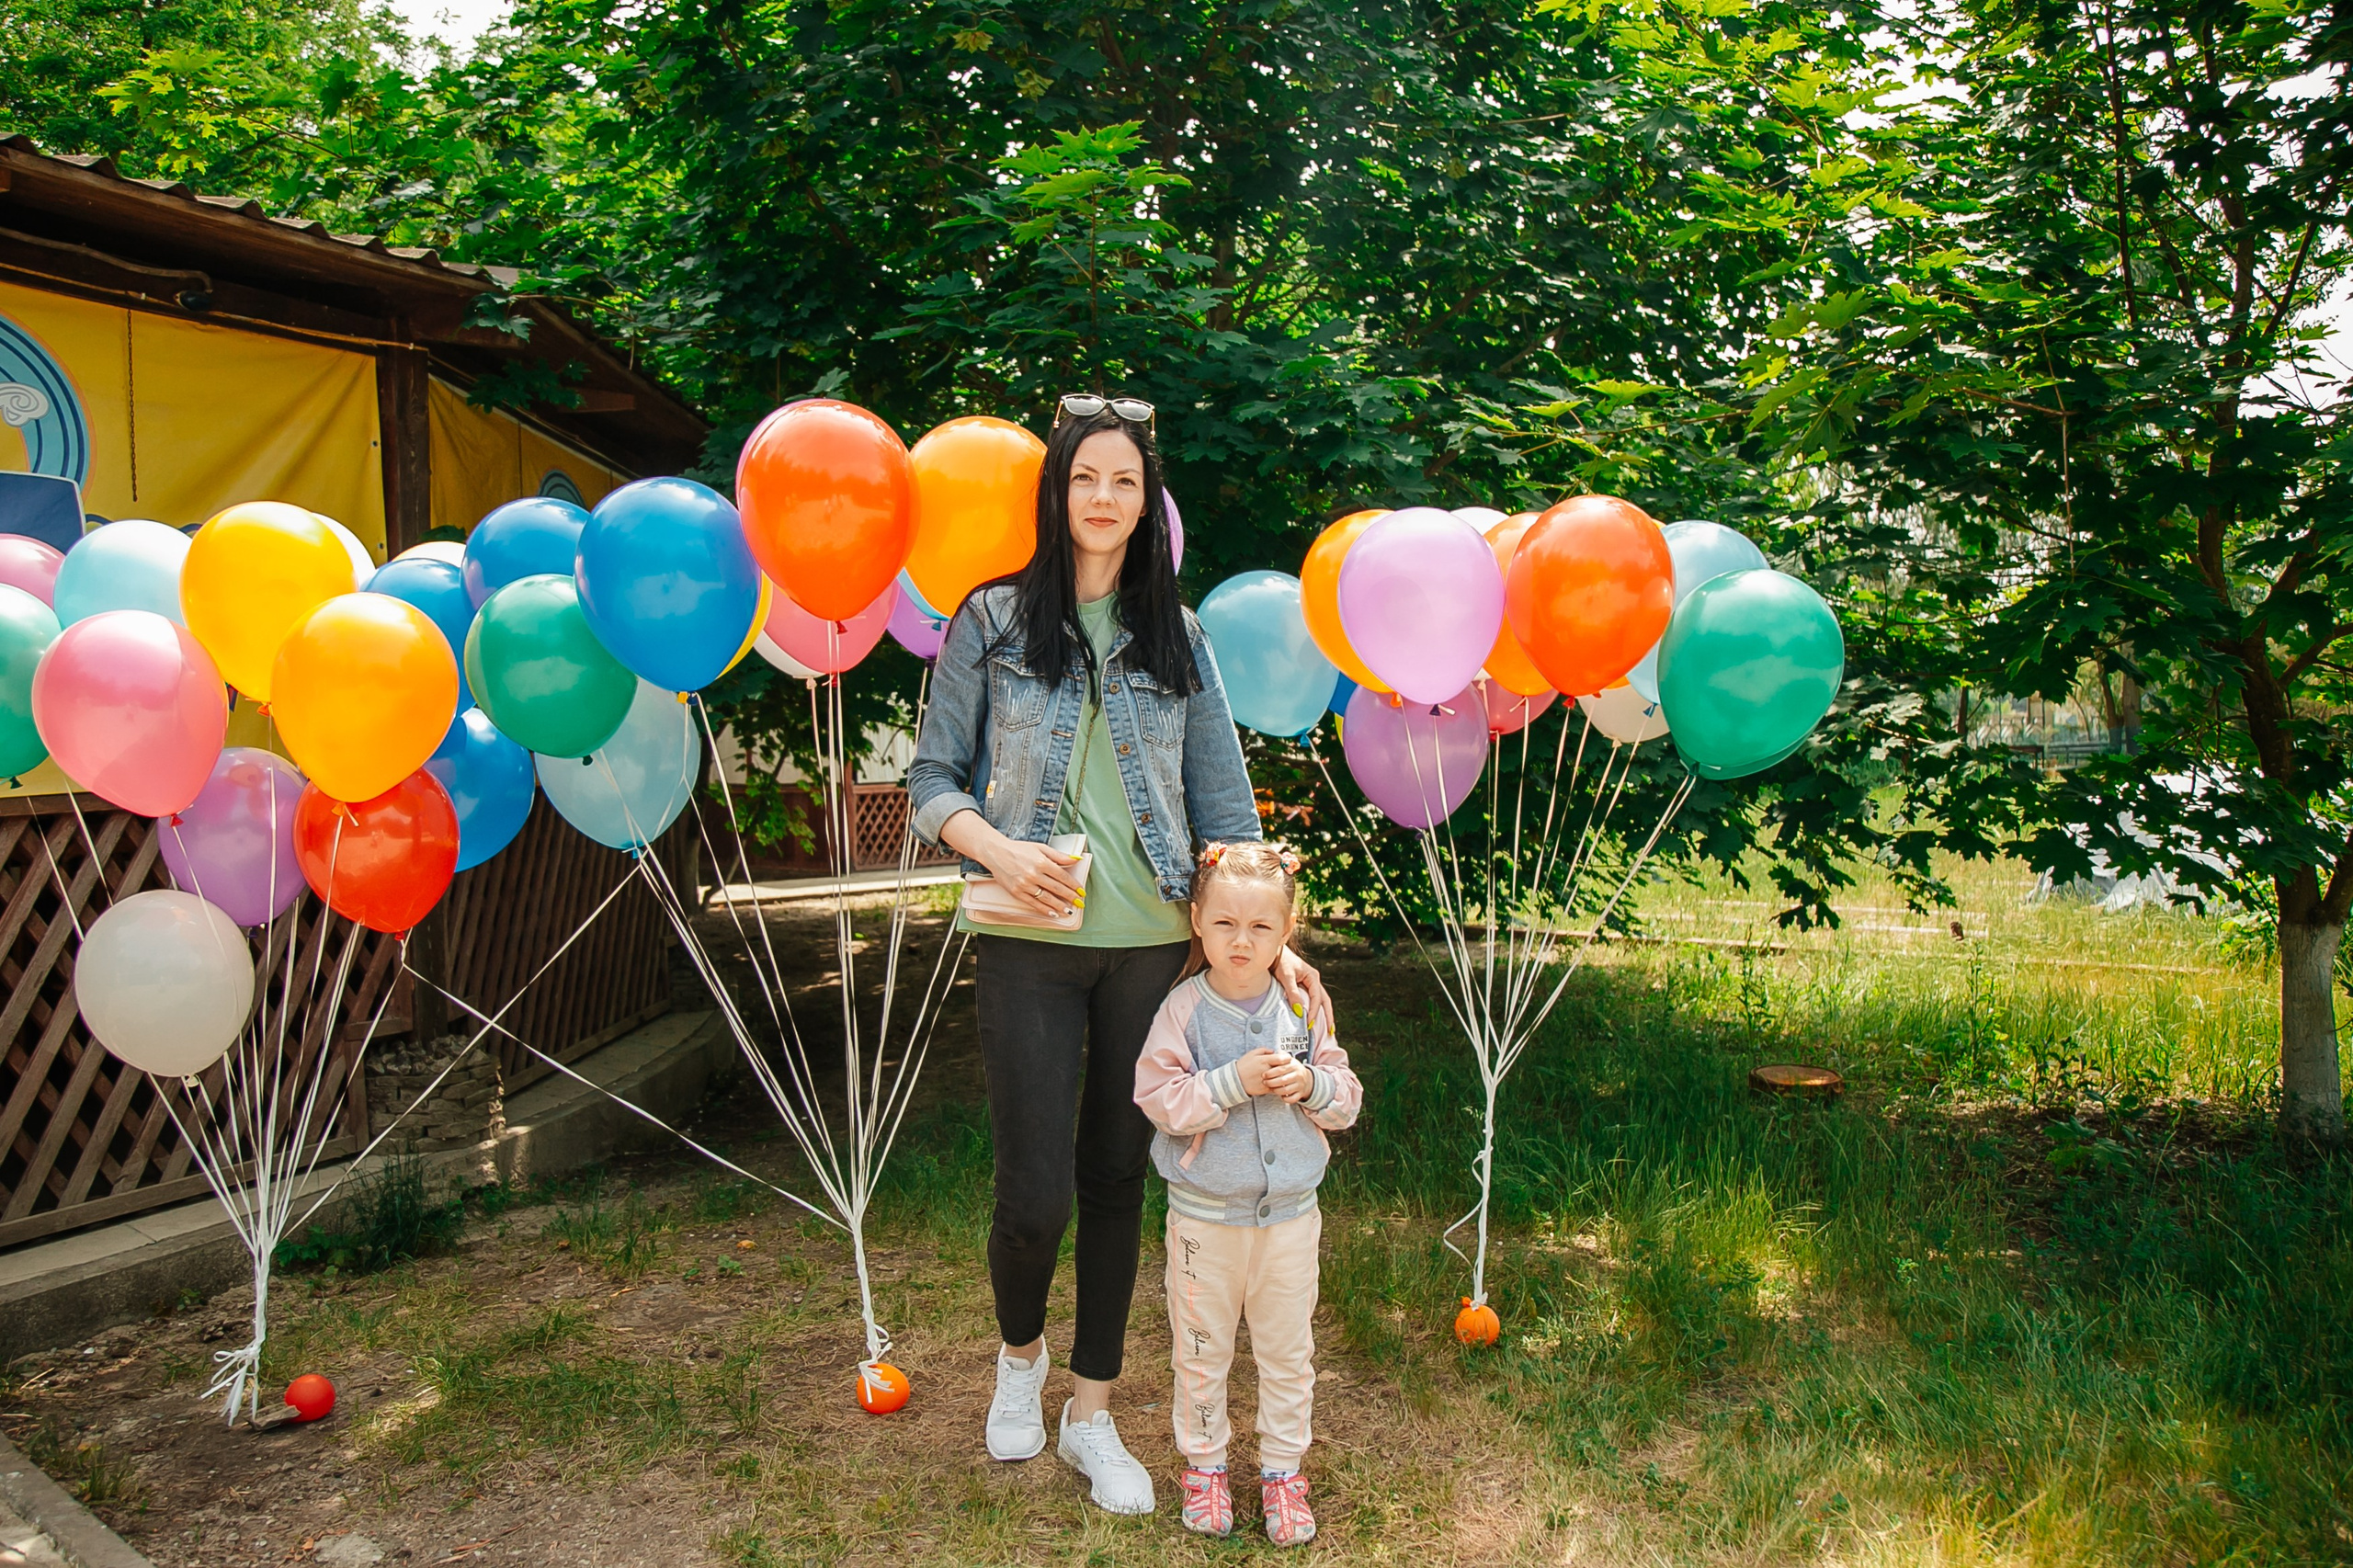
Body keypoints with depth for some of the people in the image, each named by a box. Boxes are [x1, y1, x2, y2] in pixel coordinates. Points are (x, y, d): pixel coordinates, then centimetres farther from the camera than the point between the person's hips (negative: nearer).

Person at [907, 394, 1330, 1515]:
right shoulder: (994, 620, 3)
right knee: (1036, 1189, -4)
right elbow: (933, 778, 4)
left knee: (1117, 1177, 10)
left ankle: (1091, 1412, 28)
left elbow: (1223, 800, 7)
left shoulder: (1177, 637, 9)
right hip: (1029, 938, -2)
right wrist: (999, 851, -15)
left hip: (1148, 939, 3)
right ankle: (1018, 1354, 30)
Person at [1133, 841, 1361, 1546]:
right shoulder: (1183, 1010, -12)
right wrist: (1234, 1082, -26)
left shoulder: (1303, 1007, -3)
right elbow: (1162, 1101, -17)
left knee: (1288, 1350, 14)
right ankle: (1203, 1462, 33)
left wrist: (1311, 1084, -19)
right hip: (1205, 1216, -2)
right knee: (1202, 1349, 13)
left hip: (1290, 1213, 2)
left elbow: (1346, 1098, 2)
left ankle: (1283, 1469, 31)